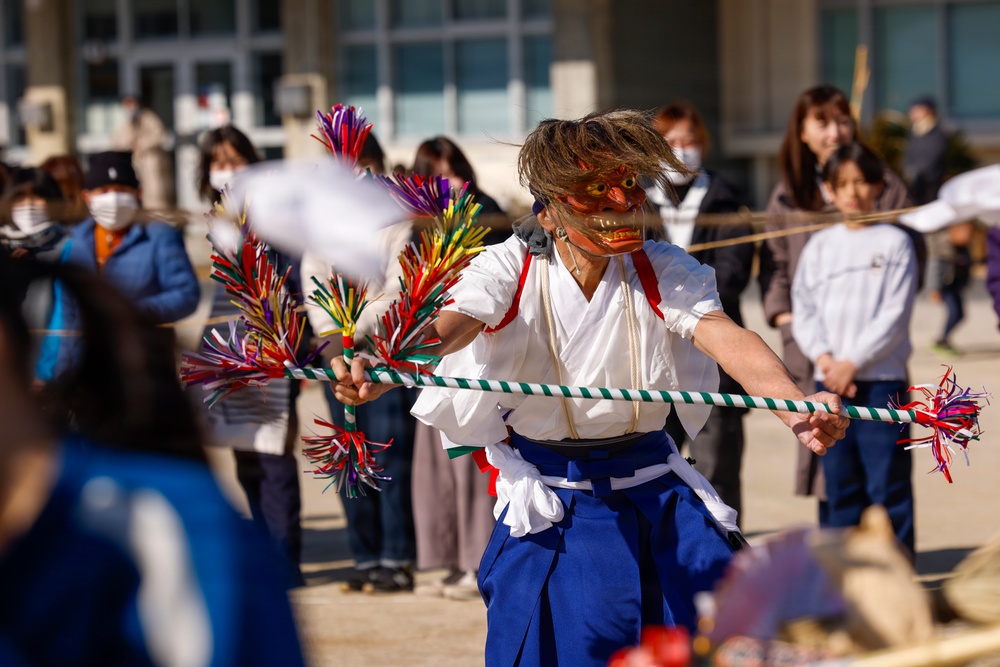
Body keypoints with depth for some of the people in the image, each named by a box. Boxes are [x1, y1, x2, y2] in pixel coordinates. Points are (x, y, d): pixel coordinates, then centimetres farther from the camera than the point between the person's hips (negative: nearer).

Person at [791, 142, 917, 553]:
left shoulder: (894, 243, 2)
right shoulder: (819, 246, 13)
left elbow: (895, 315, -6)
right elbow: (804, 310, 6)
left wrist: (853, 362, -12)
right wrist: (824, 358, -10)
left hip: (881, 381, -4)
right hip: (829, 381, 4)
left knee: (888, 484, -5)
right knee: (841, 485, 8)